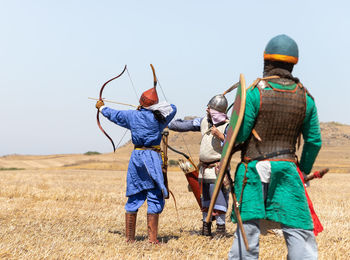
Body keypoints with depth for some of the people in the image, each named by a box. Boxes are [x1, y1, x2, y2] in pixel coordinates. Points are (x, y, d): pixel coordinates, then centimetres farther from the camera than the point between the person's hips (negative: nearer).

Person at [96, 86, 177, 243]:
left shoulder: (132, 116, 4)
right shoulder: (158, 117, -2)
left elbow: (113, 114, 21)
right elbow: (172, 108, 16)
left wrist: (101, 107, 41)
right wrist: (156, 107, 27)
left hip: (136, 156, 4)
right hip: (152, 157, -4)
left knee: (134, 198, 11)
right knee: (155, 198, -1)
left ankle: (129, 236, 16)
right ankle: (152, 238, -5)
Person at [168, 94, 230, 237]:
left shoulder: (227, 126, -12)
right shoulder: (204, 121, 7)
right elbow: (185, 125, 16)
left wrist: (220, 136, -31)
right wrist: (166, 123, 19)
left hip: (217, 169, -7)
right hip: (204, 168, 7)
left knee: (219, 198, -9)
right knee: (205, 199, 13)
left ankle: (221, 227, 0)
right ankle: (206, 226, 23)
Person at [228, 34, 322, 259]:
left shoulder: (256, 93, -7)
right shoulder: (305, 98, 4)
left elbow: (239, 135, -8)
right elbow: (314, 141, 10)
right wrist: (304, 170, 24)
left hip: (253, 168, -1)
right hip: (286, 168, 1)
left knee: (248, 229, 4)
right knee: (299, 232, 0)